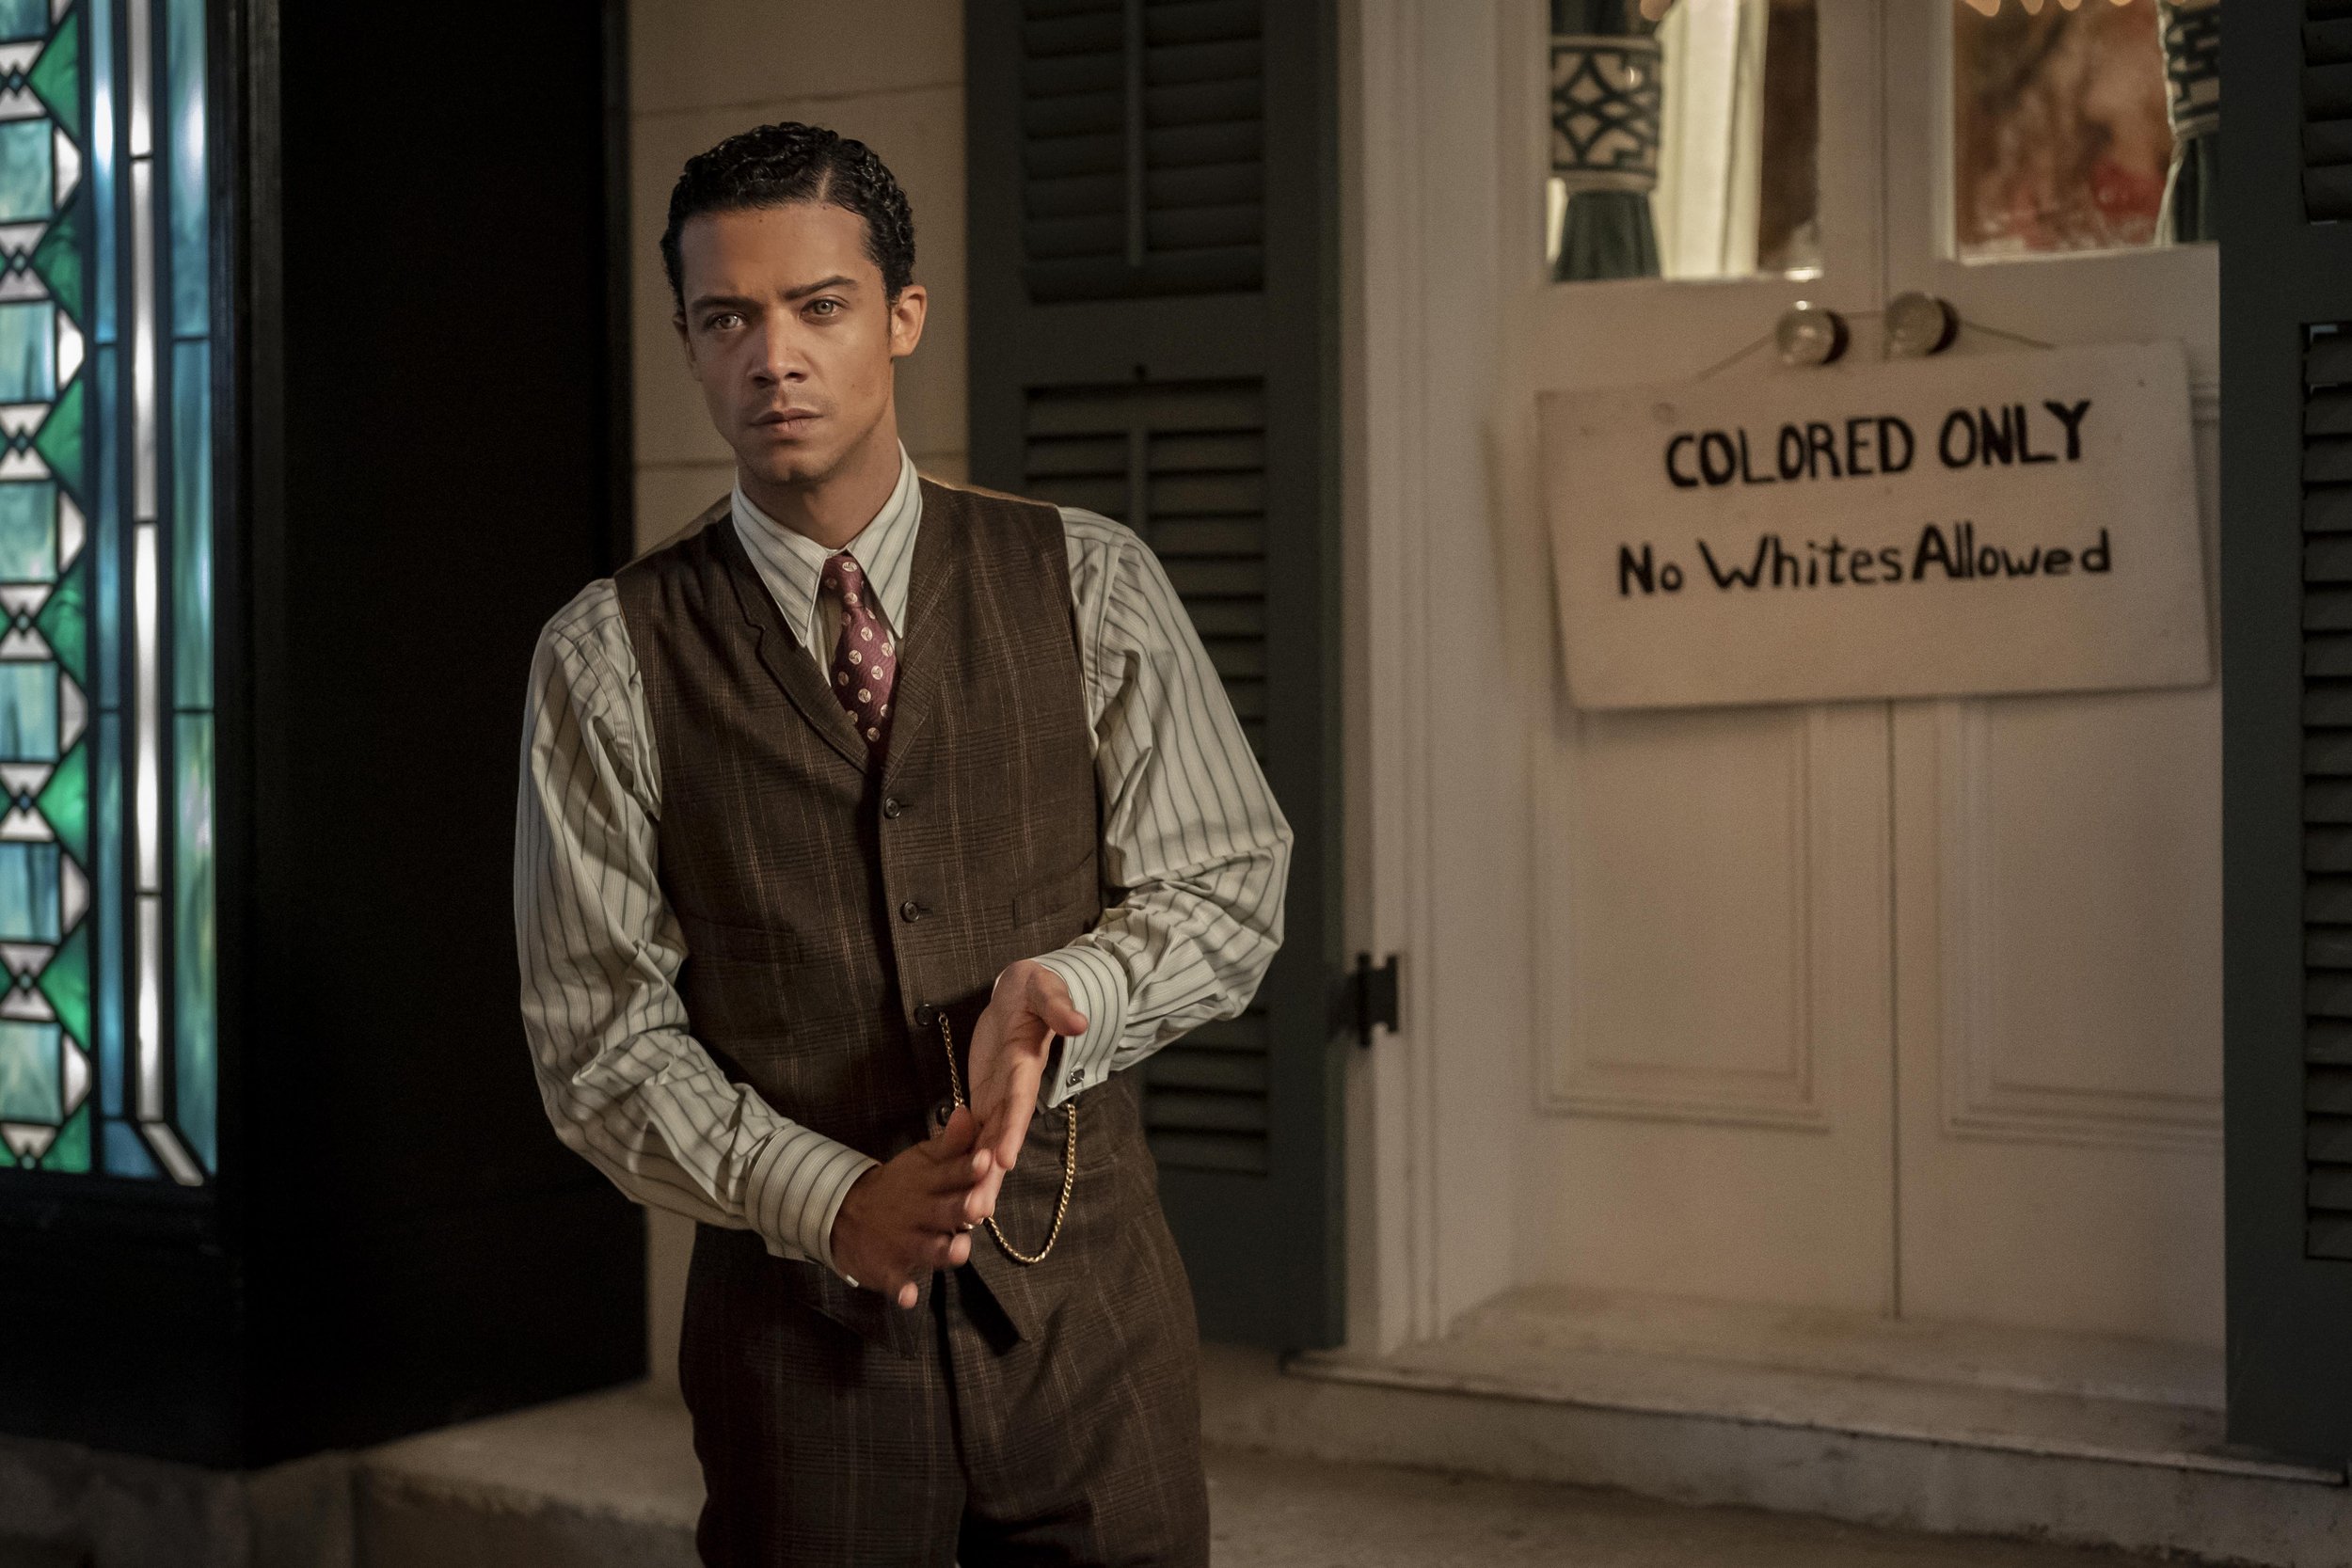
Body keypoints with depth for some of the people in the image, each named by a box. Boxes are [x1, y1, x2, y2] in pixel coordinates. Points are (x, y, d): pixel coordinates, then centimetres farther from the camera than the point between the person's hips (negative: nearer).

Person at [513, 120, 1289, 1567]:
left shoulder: (1091, 586, 2)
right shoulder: (610, 658, -2)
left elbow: (1232, 887, 1)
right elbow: (599, 1030, -4)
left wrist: (1064, 991, -19)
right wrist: (829, 1199, -18)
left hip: (1090, 1304, 1)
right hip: (798, 1328, -1)